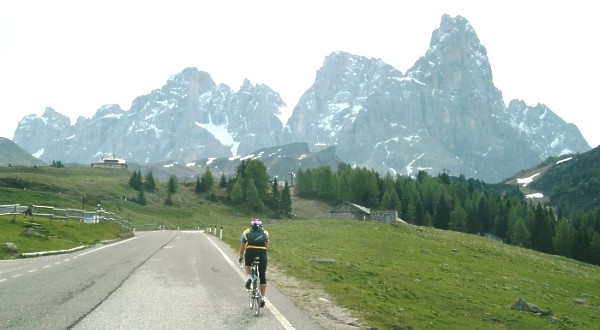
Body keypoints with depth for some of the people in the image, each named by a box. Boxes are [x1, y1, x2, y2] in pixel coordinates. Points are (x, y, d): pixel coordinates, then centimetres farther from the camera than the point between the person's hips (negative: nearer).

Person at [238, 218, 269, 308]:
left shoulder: (246, 232, 23)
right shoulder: (265, 233, 24)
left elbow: (242, 247, 22)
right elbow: (267, 246, 14)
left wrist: (241, 257, 33)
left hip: (250, 252, 0)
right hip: (262, 253, 1)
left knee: (247, 265, 31)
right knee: (262, 277, 9)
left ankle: (249, 277, 3)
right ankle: (262, 298, 8)